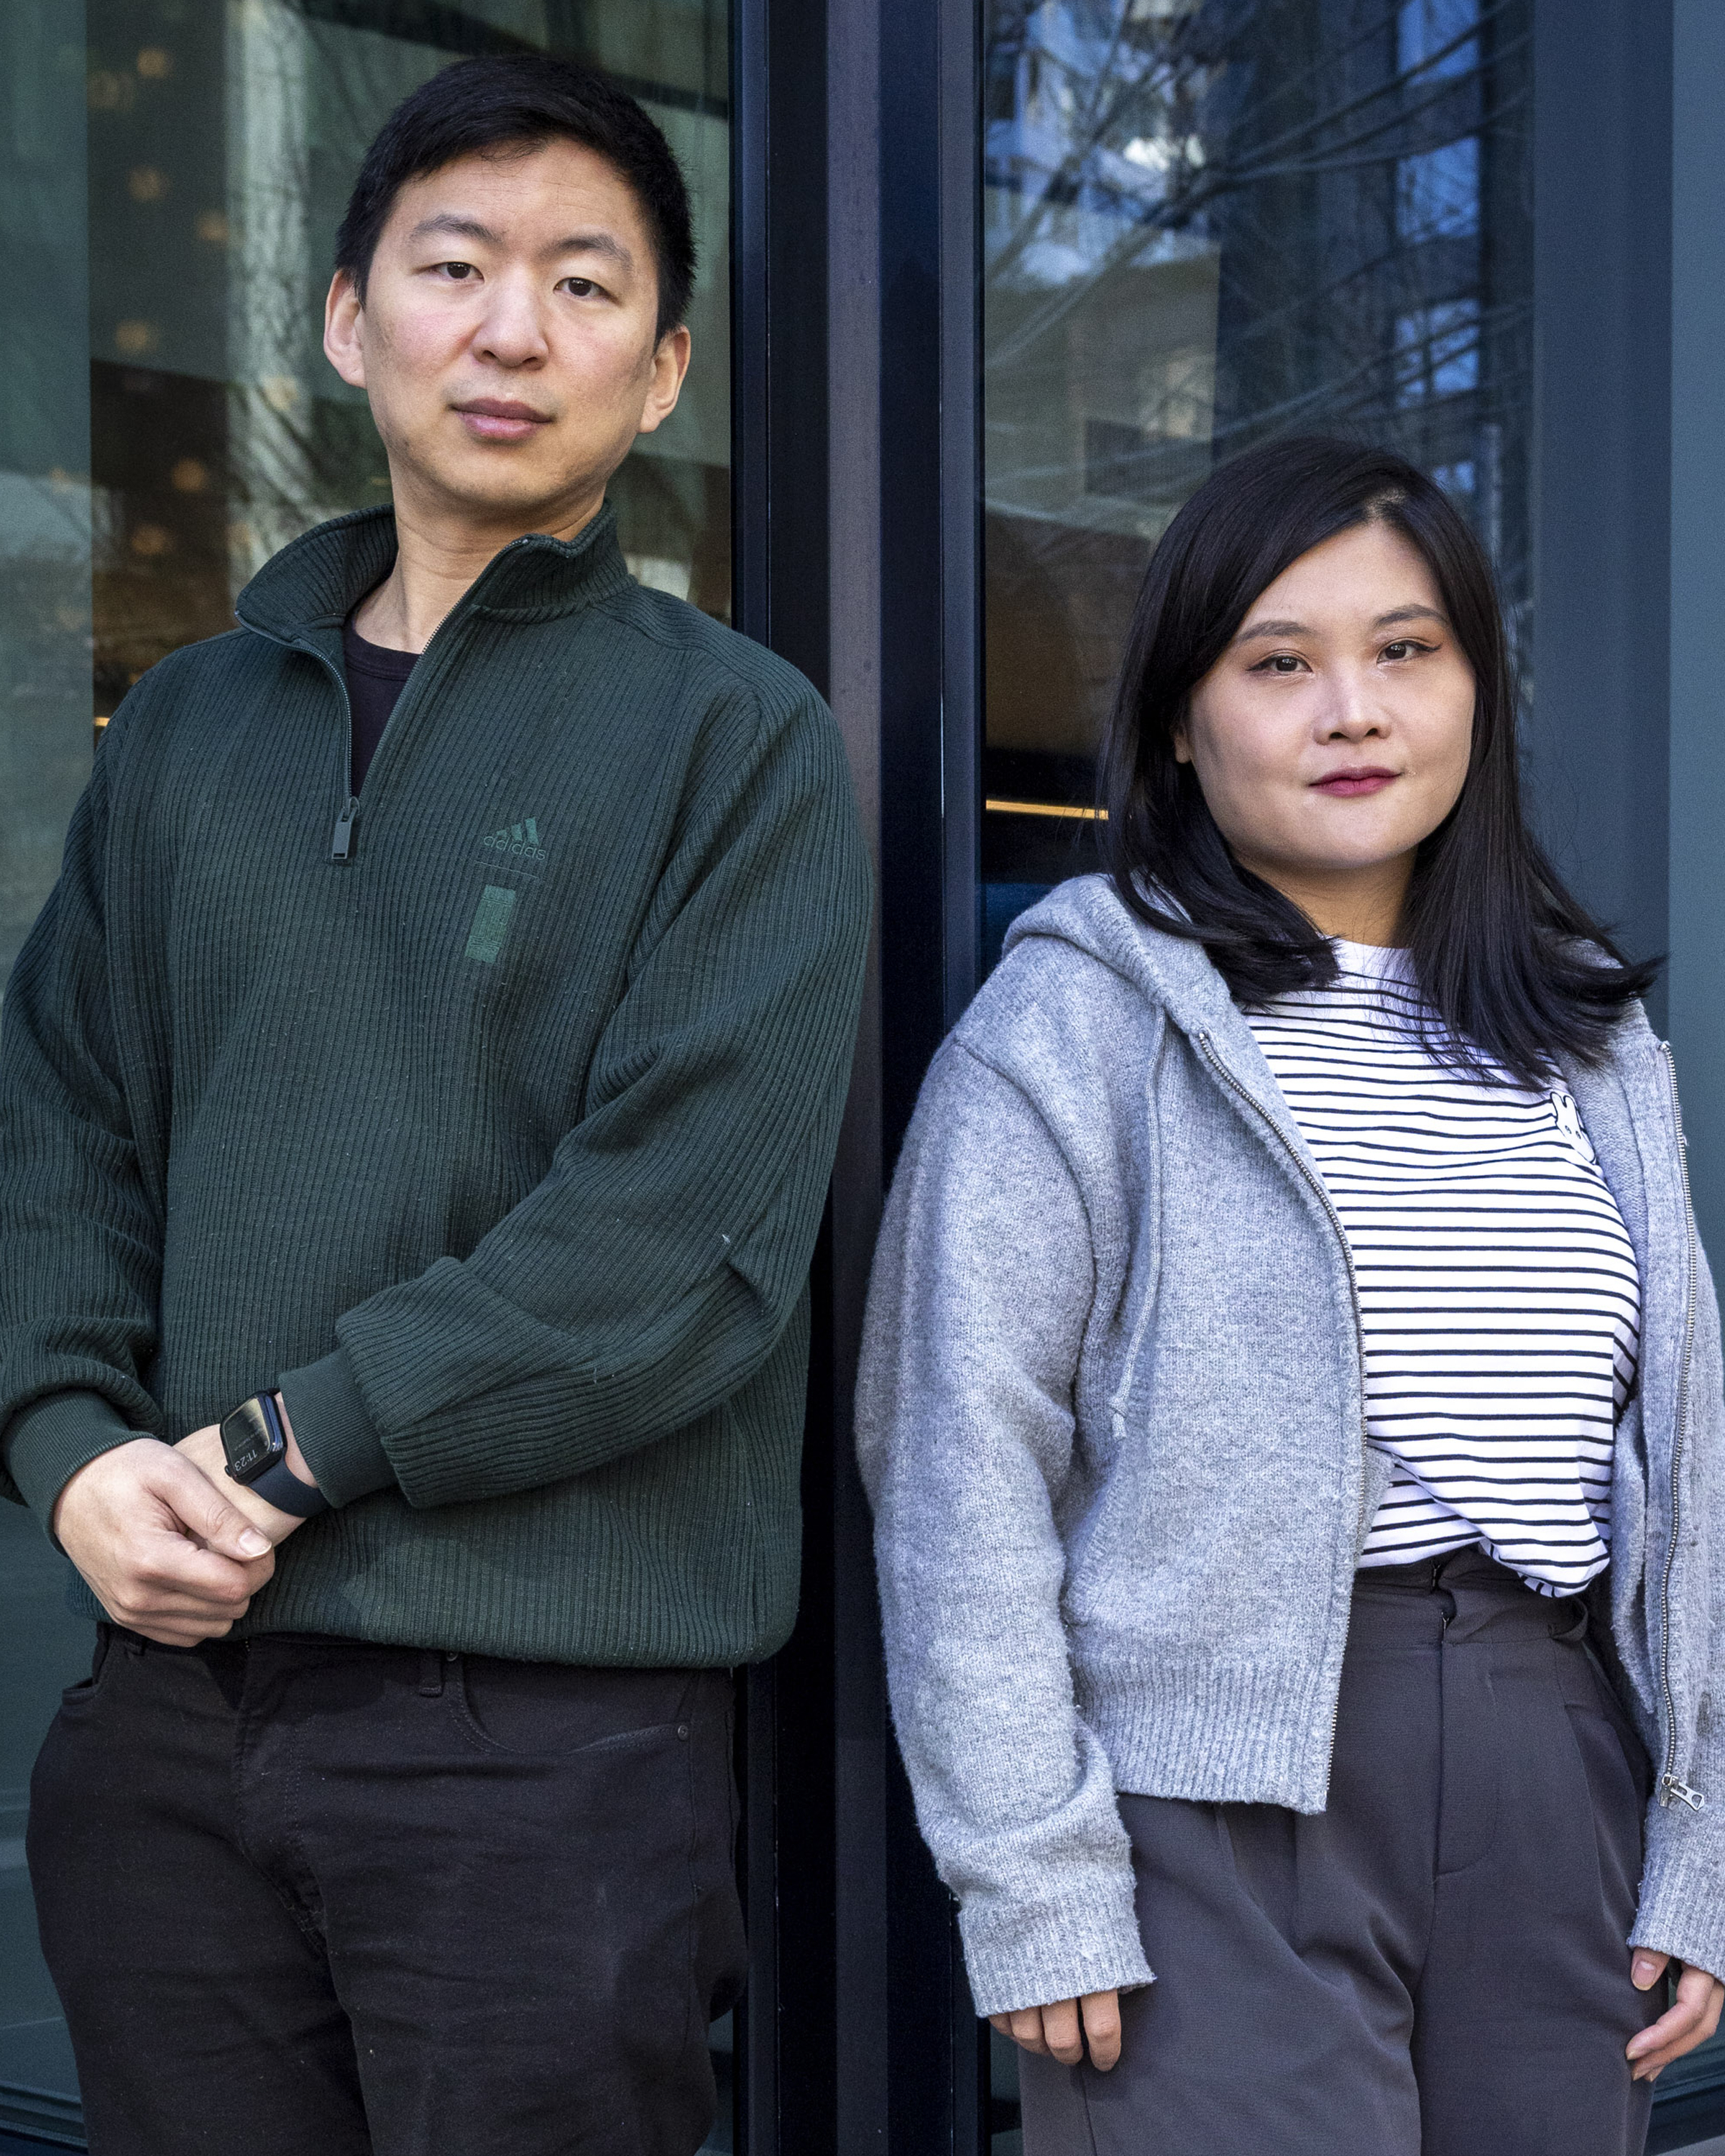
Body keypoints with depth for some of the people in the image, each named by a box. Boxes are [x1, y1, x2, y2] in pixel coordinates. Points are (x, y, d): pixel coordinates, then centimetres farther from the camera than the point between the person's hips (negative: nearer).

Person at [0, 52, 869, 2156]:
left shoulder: (735, 737, -1)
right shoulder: (189, 724, 14)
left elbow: (687, 1233, -11)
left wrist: (280, 1445, -12)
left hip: (547, 1722, -4)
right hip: (169, 1687, 4)